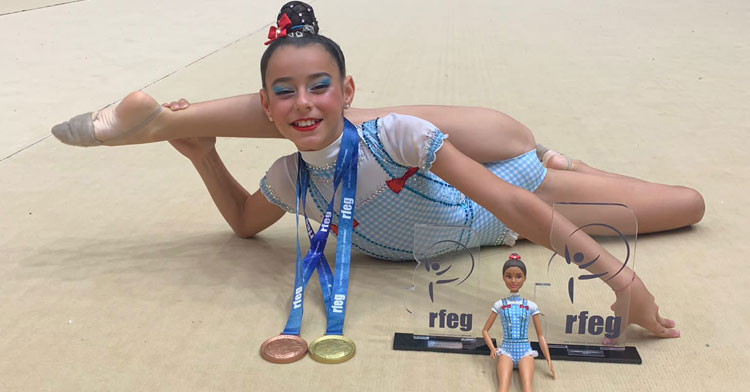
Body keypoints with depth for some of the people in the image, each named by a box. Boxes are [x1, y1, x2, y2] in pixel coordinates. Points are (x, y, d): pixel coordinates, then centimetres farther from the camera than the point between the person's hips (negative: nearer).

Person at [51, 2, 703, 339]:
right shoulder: (290, 182, -20)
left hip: (508, 172, -4)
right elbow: (244, 222, 4)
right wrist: (204, 155, -13)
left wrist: (618, 275, -50)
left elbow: (511, 205, -46)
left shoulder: (392, 133, -43)